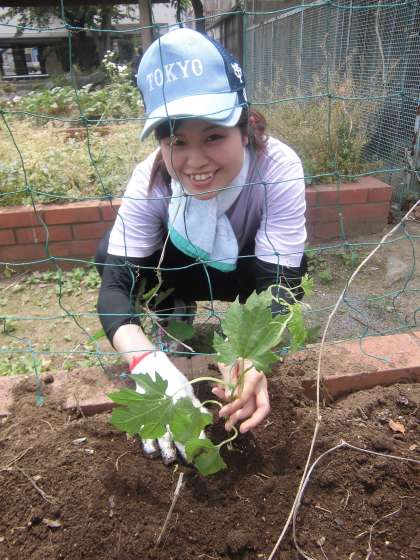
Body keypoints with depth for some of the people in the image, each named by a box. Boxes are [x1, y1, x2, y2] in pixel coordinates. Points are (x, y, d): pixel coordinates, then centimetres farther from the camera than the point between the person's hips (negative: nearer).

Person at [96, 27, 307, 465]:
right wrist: (148, 362, -54)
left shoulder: (279, 168, -35)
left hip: (251, 272, 0)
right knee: (109, 253, -25)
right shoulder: (151, 179, -31)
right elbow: (115, 283, -34)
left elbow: (278, 286, -36)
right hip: (186, 267, 1)